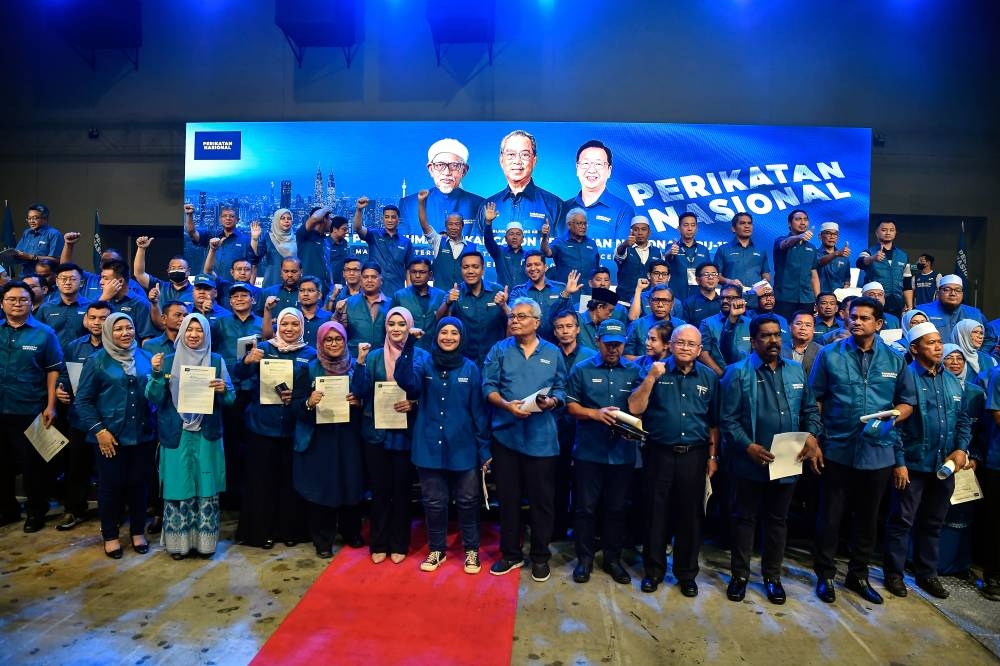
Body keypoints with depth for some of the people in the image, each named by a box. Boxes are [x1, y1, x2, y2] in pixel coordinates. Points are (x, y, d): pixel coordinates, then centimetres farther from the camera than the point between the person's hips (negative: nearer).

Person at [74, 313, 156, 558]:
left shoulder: (146, 358, 5)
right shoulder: (97, 361, -2)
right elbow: (83, 400, -3)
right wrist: (98, 430, -10)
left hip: (143, 435, 2)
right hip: (111, 436, -2)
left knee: (139, 484, 10)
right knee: (110, 486, 7)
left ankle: (138, 532, 26)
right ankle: (110, 536, 24)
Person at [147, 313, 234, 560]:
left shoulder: (217, 361, 4)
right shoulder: (168, 361, 5)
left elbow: (230, 399, 3)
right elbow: (154, 398, -1)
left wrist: (223, 390, -18)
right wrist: (156, 374, -16)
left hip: (207, 435, 0)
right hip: (176, 435, 0)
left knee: (207, 489, 3)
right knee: (178, 488, 3)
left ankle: (205, 542, 15)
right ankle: (178, 542, 16)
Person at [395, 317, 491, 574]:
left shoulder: (470, 368, 1)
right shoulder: (424, 362, 0)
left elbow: (479, 410, 2)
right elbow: (406, 381, -22)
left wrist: (484, 448, -1)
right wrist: (409, 345, -31)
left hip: (462, 447, 0)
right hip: (429, 445, 0)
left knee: (467, 501, 8)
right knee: (433, 502, 12)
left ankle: (471, 549, 28)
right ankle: (436, 550, 31)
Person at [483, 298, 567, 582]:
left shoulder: (553, 353, 6)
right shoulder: (499, 350, 4)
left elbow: (561, 390, 7)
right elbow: (488, 387, -1)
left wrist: (550, 401, -14)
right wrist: (506, 404, -18)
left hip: (542, 437, 0)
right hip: (506, 434, 1)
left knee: (541, 499, 6)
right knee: (508, 498, 11)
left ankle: (540, 556, 24)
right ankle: (511, 554, 27)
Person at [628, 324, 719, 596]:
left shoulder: (709, 377, 5)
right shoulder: (655, 370, -2)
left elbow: (713, 422, 10)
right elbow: (635, 408, -10)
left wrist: (712, 456, 7)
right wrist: (651, 378, -19)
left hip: (694, 455, 2)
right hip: (659, 453, -1)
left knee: (690, 516, 11)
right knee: (655, 514, 8)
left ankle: (687, 573, 28)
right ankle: (653, 570, 25)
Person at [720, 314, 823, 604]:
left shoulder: (796, 371, 8)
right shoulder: (738, 373, -7)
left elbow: (810, 410, 12)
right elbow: (728, 419, -10)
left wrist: (811, 435, -7)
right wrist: (748, 447, -21)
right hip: (750, 463, -4)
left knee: (778, 520, 16)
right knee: (745, 519, 10)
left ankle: (772, 576, 32)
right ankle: (739, 575, 24)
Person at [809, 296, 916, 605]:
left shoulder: (894, 359, 2)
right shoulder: (829, 354, -4)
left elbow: (907, 402, 8)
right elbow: (815, 399, -3)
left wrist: (890, 419, -12)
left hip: (879, 452, 3)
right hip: (838, 450, -2)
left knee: (867, 518, 16)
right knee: (830, 517, 6)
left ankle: (858, 575, 34)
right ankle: (825, 575, 23)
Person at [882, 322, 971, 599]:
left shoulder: (953, 381, 9)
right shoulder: (906, 378, -10)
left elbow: (964, 420, 15)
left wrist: (961, 449, -1)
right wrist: (898, 462, -15)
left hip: (944, 466, 6)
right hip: (912, 466, -6)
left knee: (933, 523, 16)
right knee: (902, 521, 4)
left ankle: (927, 574, 30)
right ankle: (894, 573, 16)